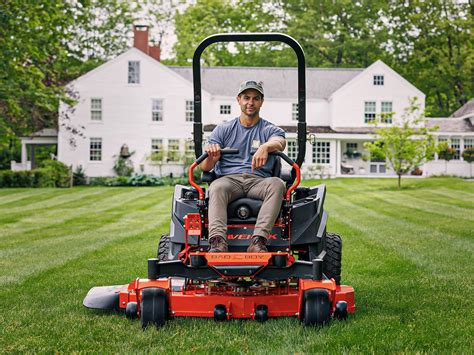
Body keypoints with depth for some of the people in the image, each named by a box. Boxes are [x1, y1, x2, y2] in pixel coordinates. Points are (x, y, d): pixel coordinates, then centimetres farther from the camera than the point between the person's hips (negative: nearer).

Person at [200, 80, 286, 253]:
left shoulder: (270, 130, 17)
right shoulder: (223, 130, 19)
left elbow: (280, 142, -10)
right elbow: (205, 167, 8)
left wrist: (266, 147, -35)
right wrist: (210, 155, -18)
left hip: (258, 180, 0)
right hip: (228, 178, 0)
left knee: (277, 184, -33)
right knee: (217, 188, -34)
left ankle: (258, 241, -45)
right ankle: (217, 241, -51)